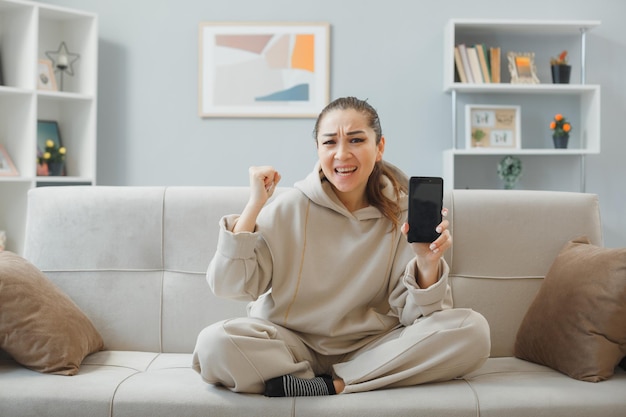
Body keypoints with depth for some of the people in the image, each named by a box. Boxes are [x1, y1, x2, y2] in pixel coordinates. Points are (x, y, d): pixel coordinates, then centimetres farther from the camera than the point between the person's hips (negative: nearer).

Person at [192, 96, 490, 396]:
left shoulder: (402, 214, -1)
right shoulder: (290, 208, -4)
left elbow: (412, 316, -5)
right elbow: (227, 285, -9)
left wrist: (428, 263, -24)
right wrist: (254, 205, -16)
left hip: (371, 348, 2)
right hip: (293, 345, -1)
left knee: (472, 331, -20)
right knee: (215, 342, -31)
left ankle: (329, 385, -20)